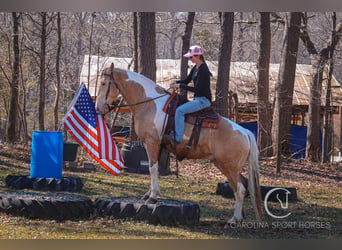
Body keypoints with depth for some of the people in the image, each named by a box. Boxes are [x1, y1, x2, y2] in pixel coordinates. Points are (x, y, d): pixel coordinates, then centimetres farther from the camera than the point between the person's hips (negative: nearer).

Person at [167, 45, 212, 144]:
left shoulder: (203, 70, -20)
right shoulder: (195, 68, 11)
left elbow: (196, 89, -22)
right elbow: (187, 80, 20)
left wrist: (180, 86, -19)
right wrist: (176, 82, -1)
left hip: (203, 100, -11)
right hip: (197, 99, 11)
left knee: (180, 110, -24)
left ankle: (177, 138, -23)